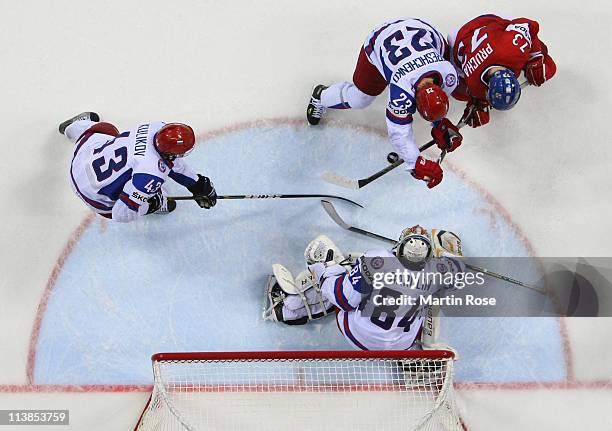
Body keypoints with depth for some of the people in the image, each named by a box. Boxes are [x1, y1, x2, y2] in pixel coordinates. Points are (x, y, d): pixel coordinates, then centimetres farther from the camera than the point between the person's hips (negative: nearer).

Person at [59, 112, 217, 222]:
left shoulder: (158, 127, -21)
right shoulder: (152, 175, -39)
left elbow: (171, 162, 0)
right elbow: (121, 214, -35)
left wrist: (198, 184, 4)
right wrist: (150, 206, -17)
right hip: (94, 193, -6)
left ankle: (80, 124, 61)